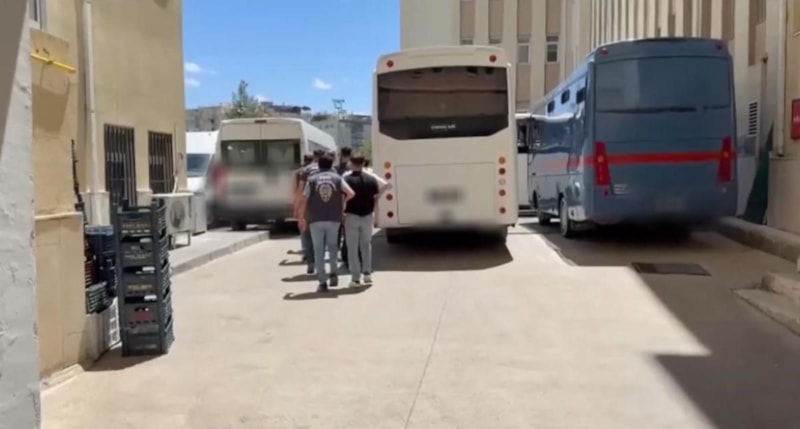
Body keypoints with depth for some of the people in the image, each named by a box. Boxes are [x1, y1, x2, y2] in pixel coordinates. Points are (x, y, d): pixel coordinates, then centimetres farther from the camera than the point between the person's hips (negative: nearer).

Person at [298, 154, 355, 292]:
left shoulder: (312, 179, 1)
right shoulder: (337, 178, 3)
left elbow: (304, 200, -5)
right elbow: (351, 193, -11)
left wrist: (302, 217, 6)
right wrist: (343, 202, 9)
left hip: (316, 220, -1)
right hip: (334, 219, 1)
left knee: (319, 250, 6)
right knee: (332, 246, 21)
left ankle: (323, 282, 3)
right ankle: (333, 273, 8)